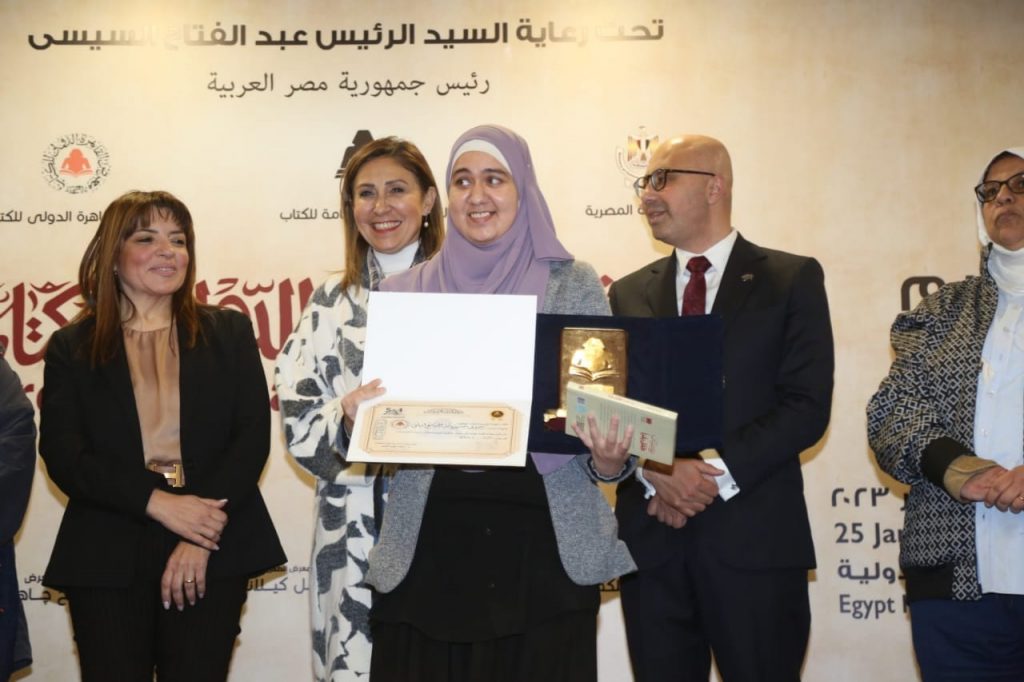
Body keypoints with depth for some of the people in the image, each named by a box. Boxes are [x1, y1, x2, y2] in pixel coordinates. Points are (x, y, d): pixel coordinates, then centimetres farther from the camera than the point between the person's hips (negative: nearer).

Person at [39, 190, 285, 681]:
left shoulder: (229, 333, 10)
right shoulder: (72, 347, 8)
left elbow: (253, 436, 2)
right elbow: (62, 455, -2)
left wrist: (201, 539, -10)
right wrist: (158, 503, -15)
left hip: (213, 554, 1)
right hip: (106, 559, 0)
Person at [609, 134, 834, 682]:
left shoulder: (792, 279, 3)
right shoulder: (629, 294, 14)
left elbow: (807, 406, -5)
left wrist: (716, 472, -14)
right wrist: (656, 476, -11)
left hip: (754, 536, -3)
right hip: (651, 535, 3)